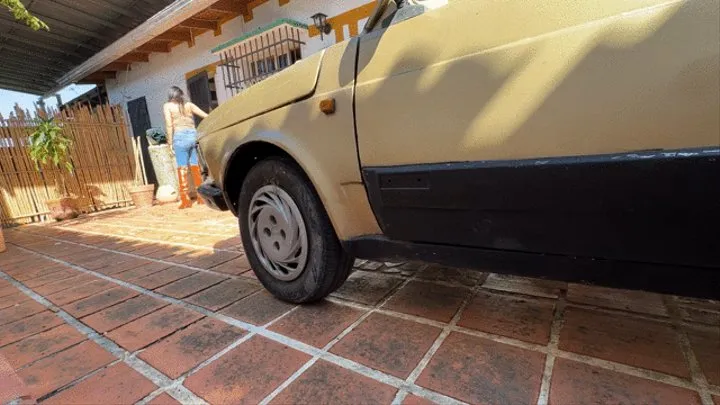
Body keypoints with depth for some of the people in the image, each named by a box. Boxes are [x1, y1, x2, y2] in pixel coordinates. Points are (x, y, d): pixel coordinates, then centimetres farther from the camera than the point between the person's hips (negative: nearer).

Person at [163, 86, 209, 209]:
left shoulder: (167, 106, 8)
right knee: (195, 167, 9)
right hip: (193, 135, 3)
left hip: (180, 137, -3)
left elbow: (169, 125, -2)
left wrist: (170, 143, 2)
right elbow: (206, 116, 7)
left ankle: (186, 200, 2)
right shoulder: (188, 104, 16)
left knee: (182, 169, 1)